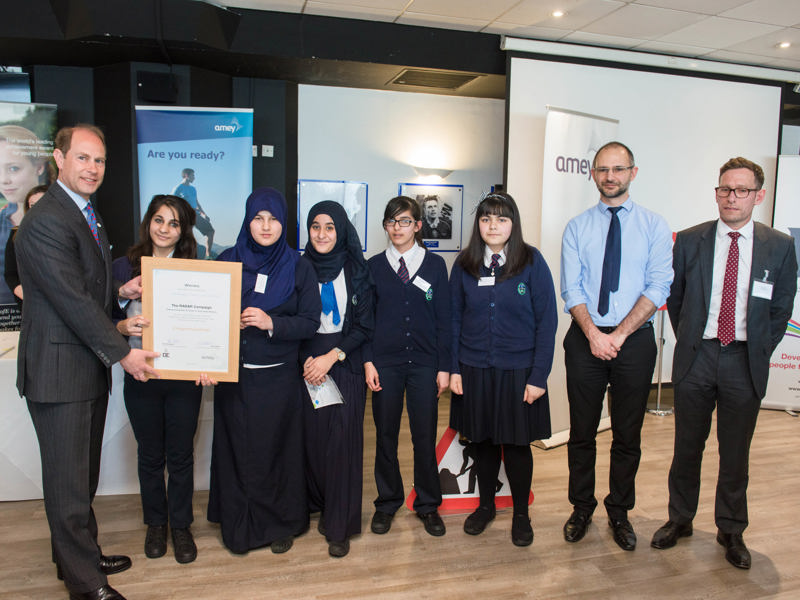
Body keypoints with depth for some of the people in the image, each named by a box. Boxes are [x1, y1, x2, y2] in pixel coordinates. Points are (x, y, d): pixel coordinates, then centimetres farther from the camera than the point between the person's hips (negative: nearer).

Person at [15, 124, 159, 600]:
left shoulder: (87, 215, 14)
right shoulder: (45, 222, -18)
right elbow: (72, 300, -21)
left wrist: (121, 291, 3)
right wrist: (122, 353, -15)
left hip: (90, 366, 9)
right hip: (59, 372, -9)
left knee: (84, 475, 21)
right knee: (69, 481, 4)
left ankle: (81, 556, 38)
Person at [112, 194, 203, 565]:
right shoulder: (123, 267, 2)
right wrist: (124, 327, -18)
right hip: (141, 377, 1)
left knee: (180, 454, 9)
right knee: (150, 454, 13)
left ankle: (180, 526, 27)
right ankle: (155, 523, 34)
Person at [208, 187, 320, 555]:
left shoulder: (298, 268, 1)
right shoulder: (227, 261, 5)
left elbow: (311, 321, -4)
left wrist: (272, 323, -19)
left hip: (278, 376, -1)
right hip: (234, 373, 1)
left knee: (275, 449, 6)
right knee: (238, 449, 7)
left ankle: (280, 524, 25)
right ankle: (239, 527, 25)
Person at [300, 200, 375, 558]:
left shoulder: (356, 270, 1)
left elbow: (365, 325, -2)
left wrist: (331, 357, -11)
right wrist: (307, 358, -8)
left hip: (346, 365, -1)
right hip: (308, 364, 2)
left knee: (342, 441, -3)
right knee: (312, 438, 2)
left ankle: (340, 527, 7)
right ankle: (321, 506, 24)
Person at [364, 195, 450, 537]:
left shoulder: (435, 265, 5)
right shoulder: (374, 266, 6)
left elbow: (443, 318, 4)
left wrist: (444, 367, -1)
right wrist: (368, 361, -4)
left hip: (424, 363, 0)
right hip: (385, 362, 1)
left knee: (425, 436, 4)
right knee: (385, 435, 7)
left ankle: (428, 505, 22)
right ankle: (387, 503, 25)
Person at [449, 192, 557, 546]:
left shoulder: (532, 261, -5)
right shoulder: (464, 264, 2)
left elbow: (547, 321, -6)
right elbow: (454, 319, 5)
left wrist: (539, 375, -10)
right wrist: (453, 368, -2)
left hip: (518, 371, -2)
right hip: (474, 370, 2)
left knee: (517, 444, 8)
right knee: (482, 441, 13)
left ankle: (521, 513, 29)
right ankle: (485, 505, 34)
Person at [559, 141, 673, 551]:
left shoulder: (654, 226, 2)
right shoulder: (577, 228, 5)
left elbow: (658, 288, -6)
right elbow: (571, 289, -1)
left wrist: (619, 334, -15)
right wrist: (594, 334, -14)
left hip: (634, 341, 0)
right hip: (585, 340, 1)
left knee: (628, 435, 10)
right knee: (582, 431, 9)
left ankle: (619, 513, 27)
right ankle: (581, 508, 26)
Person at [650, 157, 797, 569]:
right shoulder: (689, 241, 1)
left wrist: (758, 352, 3)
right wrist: (688, 341, 6)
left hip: (745, 362, 0)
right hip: (696, 356, 0)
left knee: (735, 452, 11)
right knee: (687, 446, 11)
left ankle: (731, 531, 29)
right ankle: (680, 520, 28)